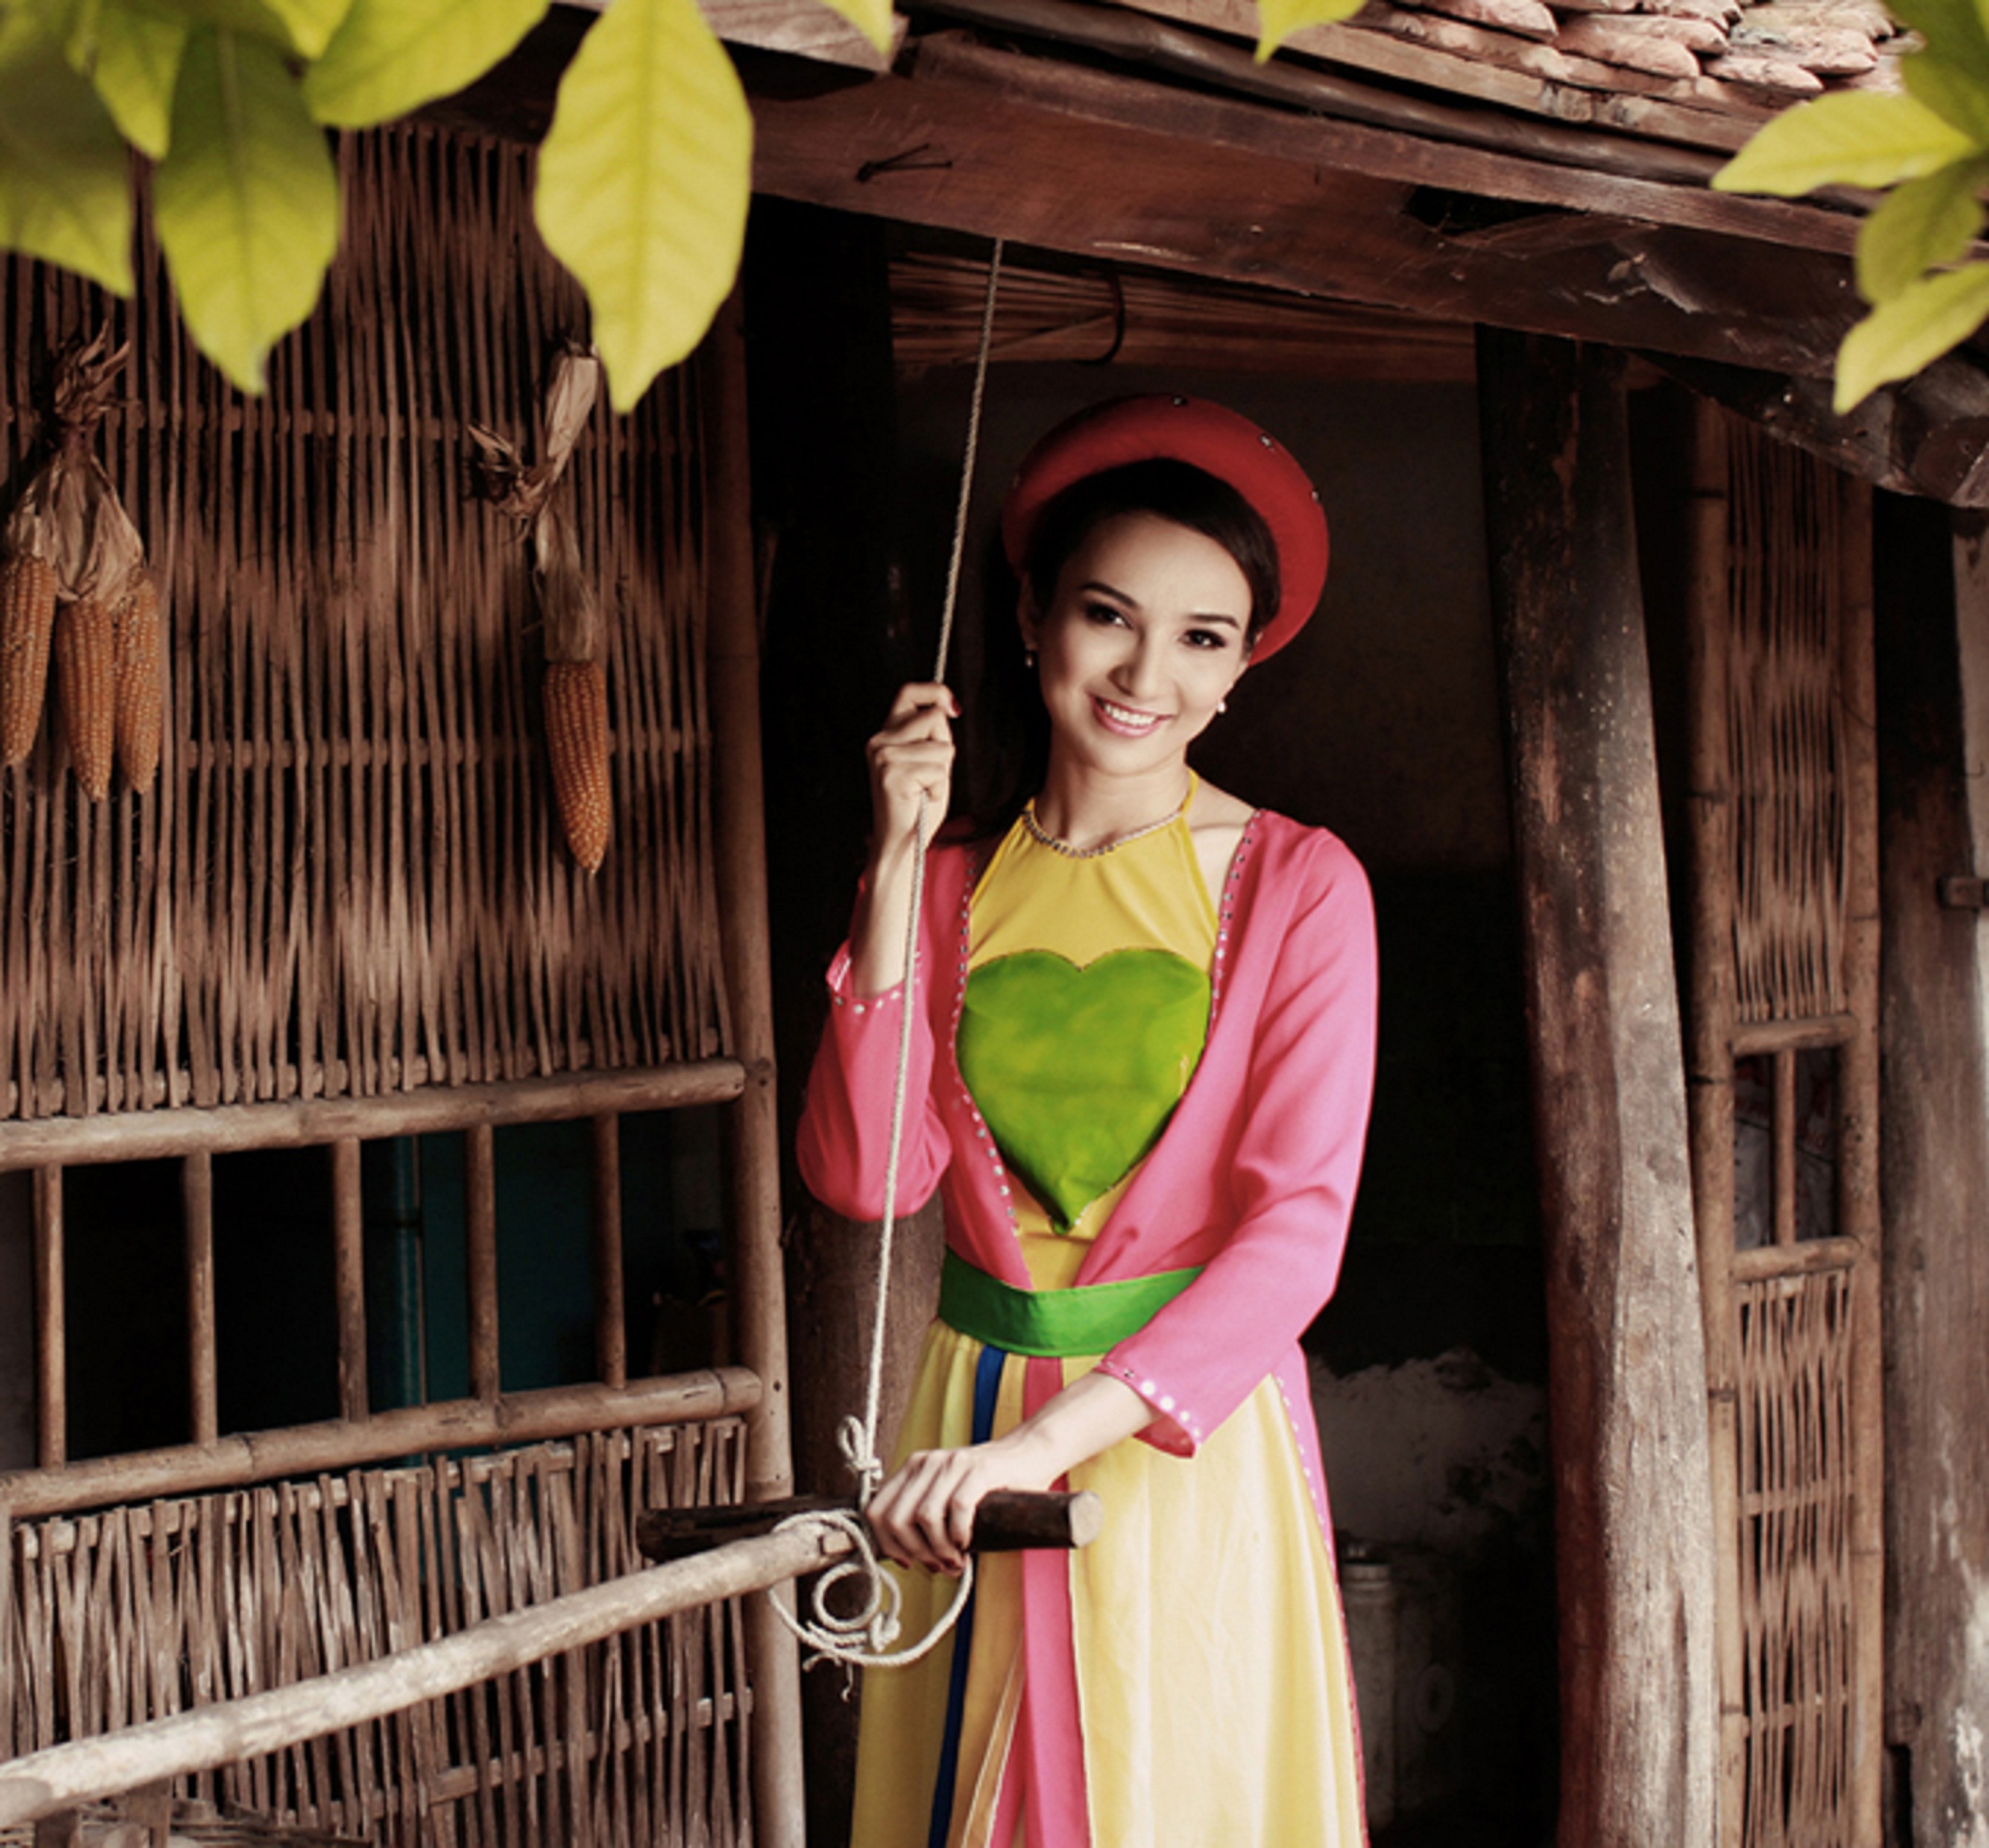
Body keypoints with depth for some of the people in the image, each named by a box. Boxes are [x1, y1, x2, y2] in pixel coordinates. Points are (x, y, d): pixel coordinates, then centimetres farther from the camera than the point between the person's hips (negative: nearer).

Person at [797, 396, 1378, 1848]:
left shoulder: (1297, 884, -5)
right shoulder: (956, 886, 5)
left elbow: (1298, 1225, -13)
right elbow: (865, 1175, -6)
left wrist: (1062, 1431, -25)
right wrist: (901, 867, -10)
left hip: (1192, 1432, -3)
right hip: (976, 1406, 3)